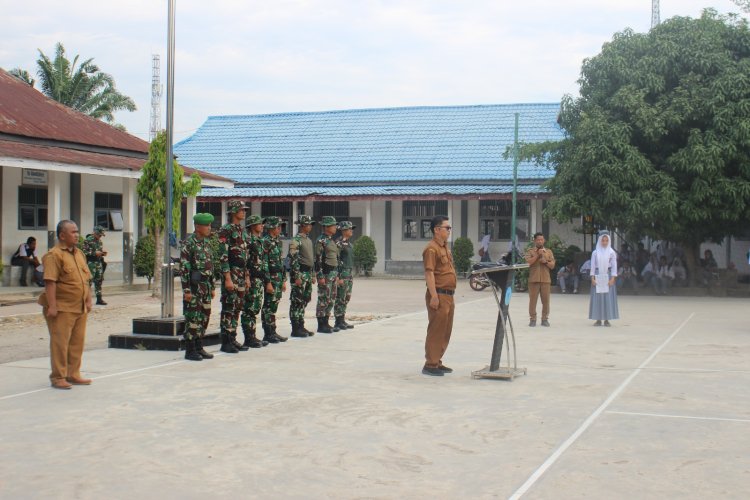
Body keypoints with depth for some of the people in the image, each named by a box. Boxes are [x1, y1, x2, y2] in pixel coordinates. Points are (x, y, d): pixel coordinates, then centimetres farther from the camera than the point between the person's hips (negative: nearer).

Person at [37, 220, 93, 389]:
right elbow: (50, 282, -18)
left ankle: (73, 374, 22)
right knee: (60, 343, -3)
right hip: (62, 308, -8)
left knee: (77, 342, 12)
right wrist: (52, 306, -23)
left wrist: (89, 299, 14)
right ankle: (58, 377, 5)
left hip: (80, 308, 8)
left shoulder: (79, 253, 14)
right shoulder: (54, 255, -12)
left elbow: (86, 279, 20)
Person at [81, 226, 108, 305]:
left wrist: (103, 253, 5)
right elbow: (83, 251, -15)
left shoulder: (100, 241, 15)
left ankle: (99, 299, 13)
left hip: (99, 263, 7)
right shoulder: (88, 240, -9)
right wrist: (94, 253, -19)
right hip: (91, 263, -7)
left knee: (99, 281, 8)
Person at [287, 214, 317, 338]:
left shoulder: (309, 240, 17)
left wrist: (313, 275, 20)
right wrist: (297, 277, -21)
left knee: (304, 302, 12)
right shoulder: (296, 240, -12)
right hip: (299, 274, -9)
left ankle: (301, 327, 18)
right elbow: (293, 260, -17)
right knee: (297, 302, -5)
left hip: (308, 275, 9)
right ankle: (295, 329, -2)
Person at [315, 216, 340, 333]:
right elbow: (317, 259, -16)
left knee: (331, 299, 11)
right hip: (325, 274, -9)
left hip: (333, 274, 9)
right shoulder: (320, 240, -12)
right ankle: (321, 325, 0)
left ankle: (326, 323, 17)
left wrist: (337, 275, 19)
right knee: (323, 300, -5)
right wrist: (320, 276, -20)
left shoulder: (332, 240, 16)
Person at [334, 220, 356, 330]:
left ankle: (342, 321, 16)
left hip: (349, 273, 9)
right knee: (340, 299, -4)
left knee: (346, 298, 11)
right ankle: (338, 322, 1)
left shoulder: (348, 243, 16)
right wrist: (338, 277, -20)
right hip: (342, 273, -9)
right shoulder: (339, 243, -13)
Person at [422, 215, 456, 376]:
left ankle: (437, 362, 23)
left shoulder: (445, 247, 18)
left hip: (448, 295, 10)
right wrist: (434, 296, -24)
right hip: (439, 295, -10)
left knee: (445, 332, 14)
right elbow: (429, 274, -19)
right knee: (436, 331, -6)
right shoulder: (431, 249, -13)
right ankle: (430, 365, -1)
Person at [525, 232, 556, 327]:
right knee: (532, 300, -2)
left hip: (546, 279, 2)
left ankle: (545, 319, 9)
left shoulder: (549, 251, 13)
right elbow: (528, 262, -10)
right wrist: (538, 254, -12)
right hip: (534, 279, -2)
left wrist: (546, 262, -9)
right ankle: (532, 319, 3)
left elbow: (552, 265, 8)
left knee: (546, 300, 1)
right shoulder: (530, 251, 7)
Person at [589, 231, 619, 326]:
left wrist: (613, 278, -7)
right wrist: (592, 278, -4)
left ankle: (607, 319, 2)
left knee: (608, 297, -3)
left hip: (608, 276, 0)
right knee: (597, 297, -1)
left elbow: (614, 266, 1)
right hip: (598, 276, 0)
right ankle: (598, 319, 4)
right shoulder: (595, 253, 4)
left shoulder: (611, 252, 3)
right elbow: (592, 265, 4)